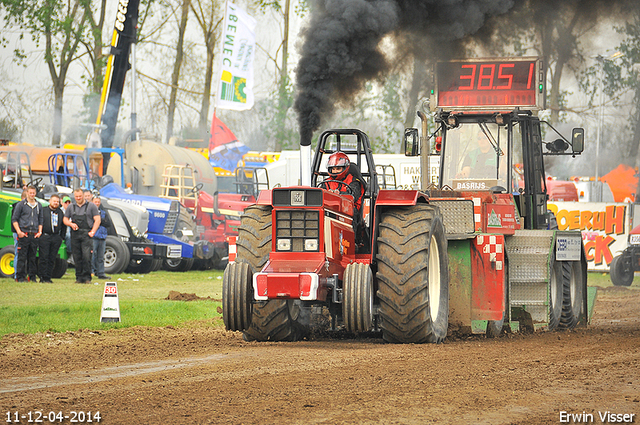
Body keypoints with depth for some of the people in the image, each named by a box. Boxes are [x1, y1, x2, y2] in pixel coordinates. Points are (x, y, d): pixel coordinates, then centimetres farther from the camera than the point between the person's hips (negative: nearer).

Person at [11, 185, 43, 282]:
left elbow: (40, 220, 21)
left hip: (35, 236, 4)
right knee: (22, 257, -4)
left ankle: (32, 277, 10)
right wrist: (19, 232, -8)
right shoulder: (21, 204, 2)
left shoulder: (38, 206, 14)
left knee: (32, 257, 5)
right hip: (24, 234, -4)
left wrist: (39, 232, 7)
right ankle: (20, 277, -2)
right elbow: (14, 219, 2)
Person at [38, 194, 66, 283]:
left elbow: (64, 225, 22)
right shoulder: (43, 211, 3)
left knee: (52, 259, 3)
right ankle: (43, 277, -5)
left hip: (56, 238, 4)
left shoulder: (60, 213, 15)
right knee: (44, 258, -7)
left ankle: (48, 277, 7)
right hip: (45, 237, -4)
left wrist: (62, 236, 13)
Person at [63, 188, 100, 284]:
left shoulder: (91, 206, 6)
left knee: (86, 256, -14)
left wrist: (93, 232, -9)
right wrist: (71, 224, -4)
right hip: (75, 235, 4)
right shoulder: (71, 207, 17)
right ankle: (79, 277, 8)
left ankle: (87, 277, -11)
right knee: (77, 258, 2)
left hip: (86, 234, -4)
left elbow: (97, 219, 2)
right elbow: (65, 219, 19)